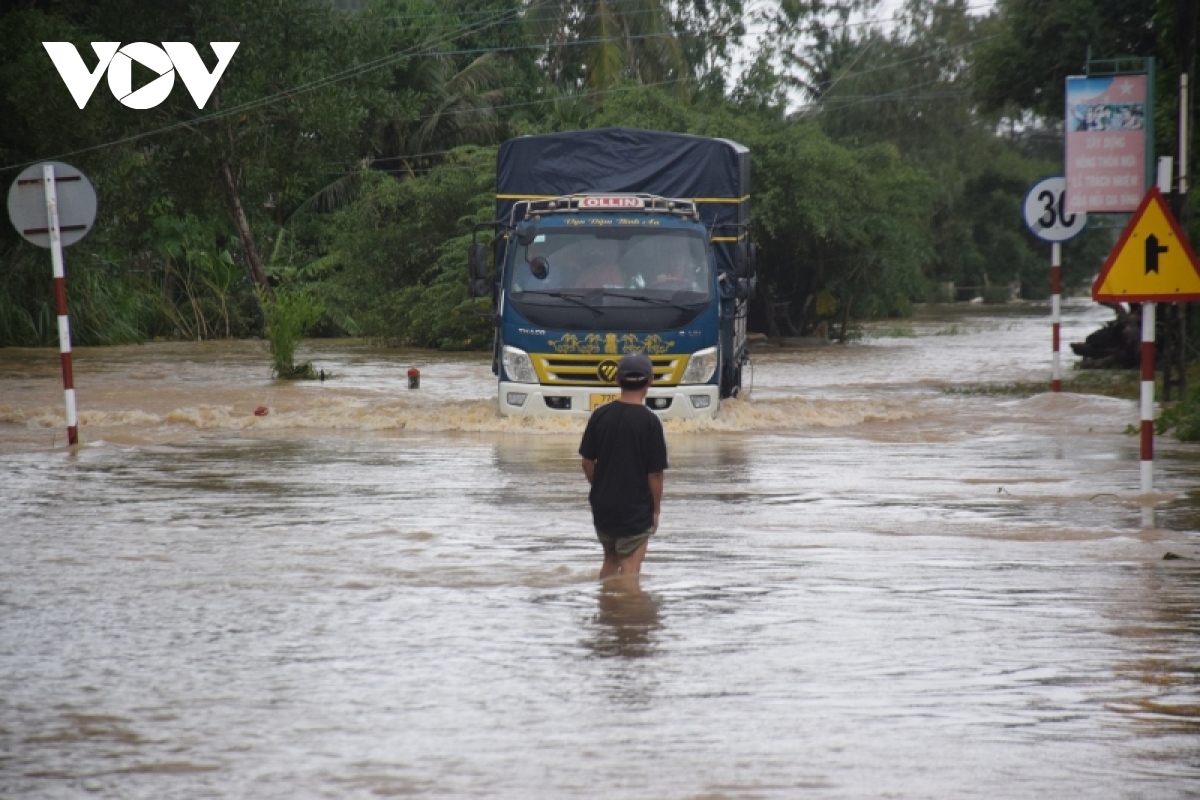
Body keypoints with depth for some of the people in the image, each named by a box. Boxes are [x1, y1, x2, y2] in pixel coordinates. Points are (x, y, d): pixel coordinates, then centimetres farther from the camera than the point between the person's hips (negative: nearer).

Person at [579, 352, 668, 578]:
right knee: (630, 568, 2)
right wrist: (656, 510, 0)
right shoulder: (649, 421, -14)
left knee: (610, 560, 21)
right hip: (636, 509, -5)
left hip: (602, 506, 5)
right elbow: (655, 474, -12)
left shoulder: (600, 415, -2)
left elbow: (588, 462, 3)